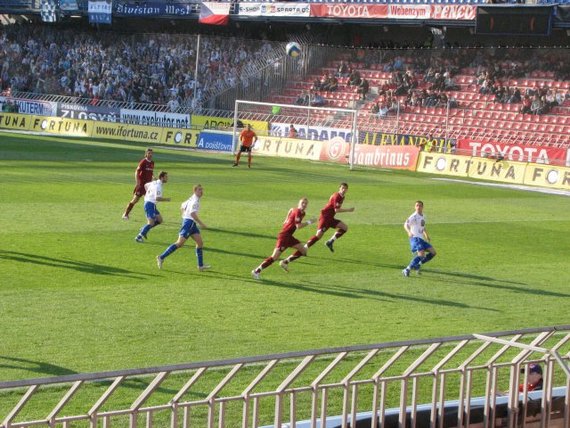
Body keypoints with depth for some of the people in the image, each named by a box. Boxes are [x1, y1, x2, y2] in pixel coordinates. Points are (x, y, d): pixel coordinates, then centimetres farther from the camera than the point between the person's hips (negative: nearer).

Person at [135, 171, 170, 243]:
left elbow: (146, 185, 27)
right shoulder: (158, 186, -19)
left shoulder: (155, 183, 11)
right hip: (150, 204, -10)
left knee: (159, 220, 13)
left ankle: (143, 230, 17)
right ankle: (139, 236, -10)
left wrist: (148, 194, 32)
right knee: (151, 223, -13)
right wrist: (166, 199, -14)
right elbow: (157, 198, -26)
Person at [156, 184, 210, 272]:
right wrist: (201, 224, -21)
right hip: (189, 222, -10)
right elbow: (193, 214, -23)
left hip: (192, 224, 10)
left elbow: (182, 207, 27)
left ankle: (201, 266, 6)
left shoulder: (192, 199, 16)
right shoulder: (195, 200, -14)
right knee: (180, 243, -12)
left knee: (200, 243, 5)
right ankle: (161, 257, -6)